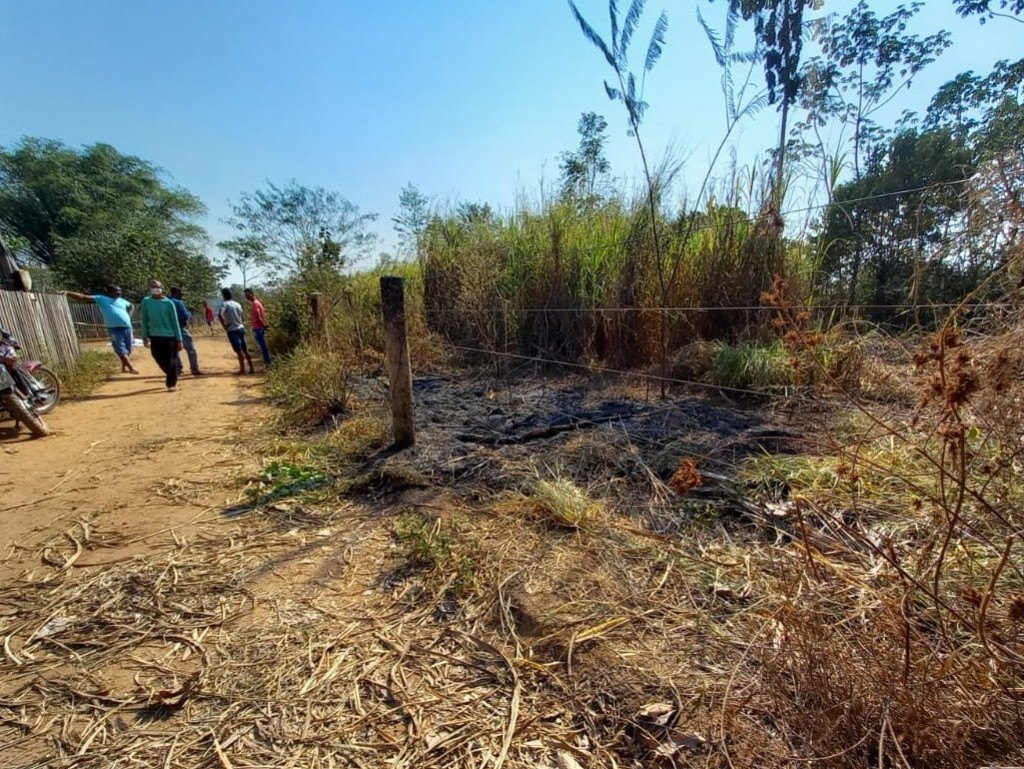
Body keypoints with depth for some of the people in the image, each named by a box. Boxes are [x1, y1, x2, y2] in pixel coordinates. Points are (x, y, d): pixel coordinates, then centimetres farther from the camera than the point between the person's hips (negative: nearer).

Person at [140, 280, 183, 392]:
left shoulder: (168, 303, -5)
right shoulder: (146, 302, 2)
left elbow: (175, 322, -3)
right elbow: (145, 320, 8)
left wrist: (179, 339, -5)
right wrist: (145, 336, 4)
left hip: (169, 336, -3)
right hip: (155, 336, 3)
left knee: (171, 361, 0)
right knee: (160, 359, 9)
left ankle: (171, 383, 13)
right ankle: (172, 378, 32)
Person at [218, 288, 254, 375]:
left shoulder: (225, 304, -8)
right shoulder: (237, 304, 9)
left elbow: (220, 315, -22)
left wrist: (225, 327, -13)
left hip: (232, 330, -5)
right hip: (241, 328, 5)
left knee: (239, 350, -2)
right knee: (245, 350, 9)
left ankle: (242, 369, 3)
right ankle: (251, 369, 9)